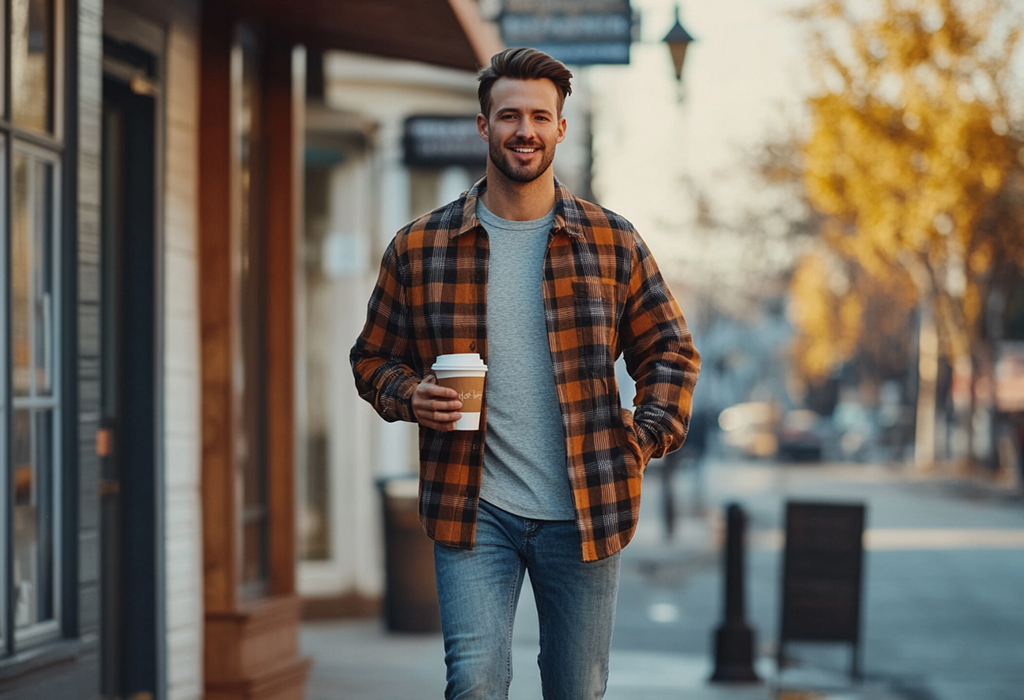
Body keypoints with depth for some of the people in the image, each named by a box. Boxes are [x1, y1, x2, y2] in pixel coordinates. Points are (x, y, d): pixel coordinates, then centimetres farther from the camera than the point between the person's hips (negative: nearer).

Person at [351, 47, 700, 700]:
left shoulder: (613, 242, 4)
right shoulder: (419, 248, 3)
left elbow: (670, 350, 11)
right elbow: (375, 355, 13)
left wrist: (646, 437, -4)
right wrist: (410, 395, -8)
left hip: (584, 511, 1)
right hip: (474, 507, -1)